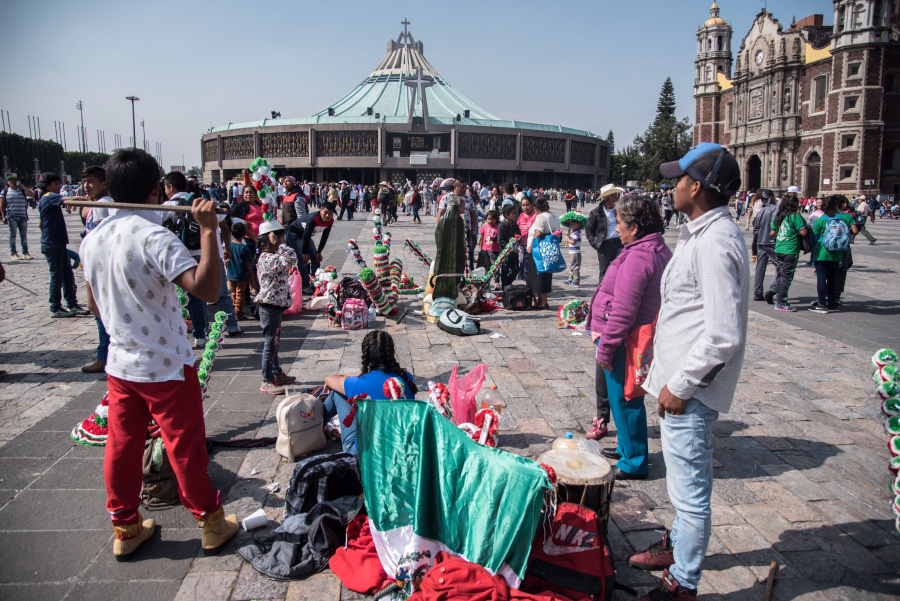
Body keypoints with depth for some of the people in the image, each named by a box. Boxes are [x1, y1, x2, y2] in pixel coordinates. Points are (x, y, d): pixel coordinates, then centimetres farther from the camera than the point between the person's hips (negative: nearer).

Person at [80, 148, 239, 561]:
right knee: (185, 446, 7)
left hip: (120, 365, 7)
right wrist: (208, 231, -31)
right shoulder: (154, 237, -22)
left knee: (122, 445, 16)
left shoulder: (92, 240, 1)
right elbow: (206, 288, -34)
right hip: (166, 367, -6)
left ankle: (125, 529, 31)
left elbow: (94, 305, 14)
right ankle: (211, 523, 23)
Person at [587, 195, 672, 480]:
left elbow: (623, 312, -26)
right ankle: (627, 447, 39)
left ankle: (633, 463, 16)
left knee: (624, 400, 3)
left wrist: (605, 347, -18)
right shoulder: (660, 251, 10)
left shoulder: (637, 258, -23)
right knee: (627, 399, 23)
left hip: (627, 342, -10)